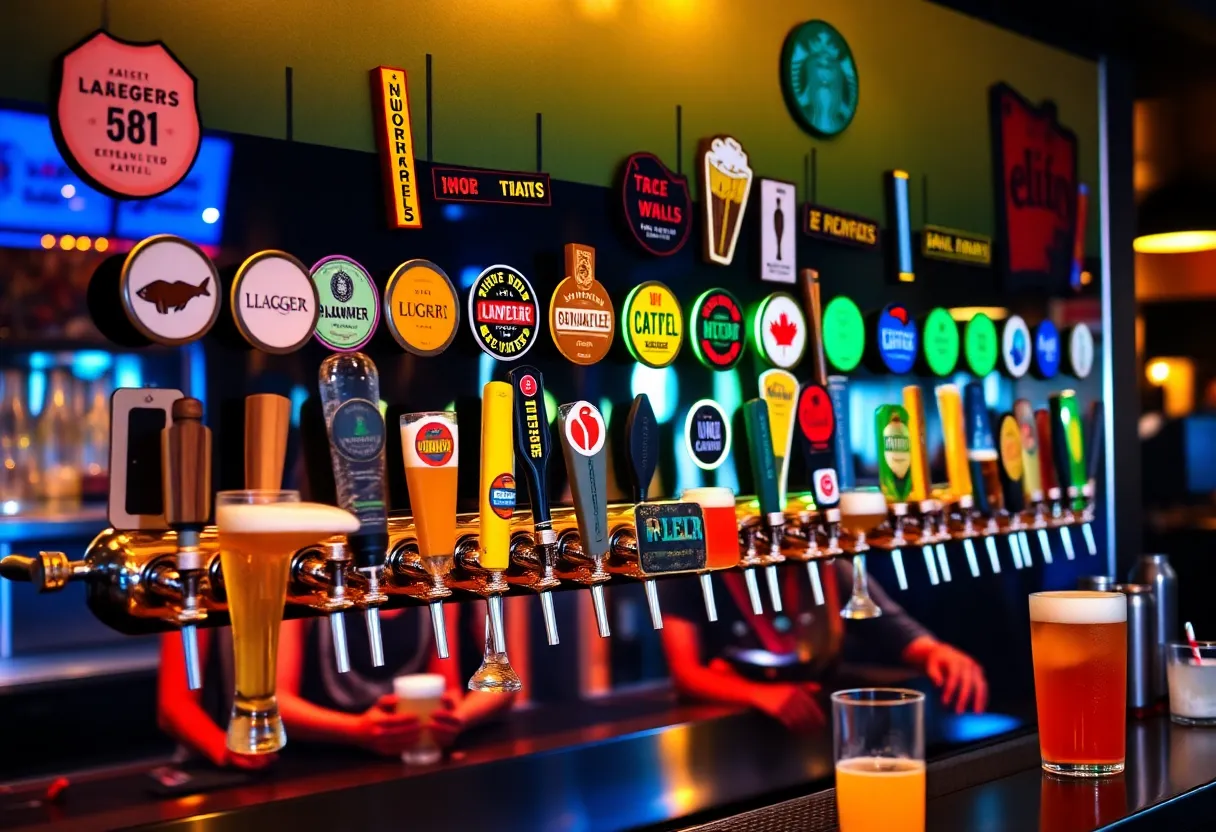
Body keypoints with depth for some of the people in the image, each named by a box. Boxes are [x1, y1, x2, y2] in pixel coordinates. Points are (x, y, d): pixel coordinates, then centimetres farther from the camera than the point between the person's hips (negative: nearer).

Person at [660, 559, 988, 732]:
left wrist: (939, 655, -28)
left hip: (827, 724, 4)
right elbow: (685, 673, -16)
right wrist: (760, 694, -34)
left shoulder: (832, 570, -1)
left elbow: (906, 635, -3)